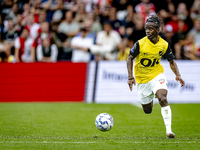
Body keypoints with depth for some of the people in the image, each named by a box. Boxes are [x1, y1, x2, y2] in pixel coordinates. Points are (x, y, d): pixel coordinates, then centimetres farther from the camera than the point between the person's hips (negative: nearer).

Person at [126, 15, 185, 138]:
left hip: (157, 75, 0)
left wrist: (178, 75, -11)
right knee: (147, 110, 10)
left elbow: (171, 61, 4)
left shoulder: (164, 45, -10)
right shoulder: (140, 44, -16)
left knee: (162, 98, -28)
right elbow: (130, 58, -6)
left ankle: (169, 130, -24)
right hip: (142, 79, 0)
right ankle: (150, 100, 50)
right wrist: (130, 77, -14)